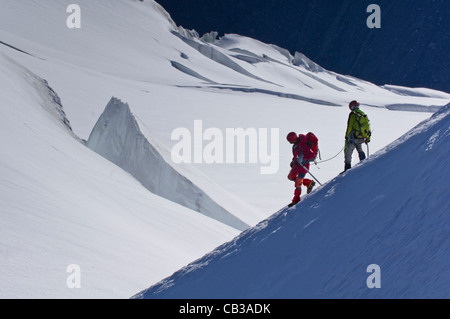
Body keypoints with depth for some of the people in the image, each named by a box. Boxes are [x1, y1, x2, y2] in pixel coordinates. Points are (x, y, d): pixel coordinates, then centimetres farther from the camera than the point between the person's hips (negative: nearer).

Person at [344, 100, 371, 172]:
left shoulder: (352, 114, -7)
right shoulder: (363, 114, 12)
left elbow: (349, 126, -11)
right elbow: (368, 126, 16)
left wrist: (346, 136, -3)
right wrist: (368, 138, 24)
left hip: (354, 137, -6)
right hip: (362, 138, 6)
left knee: (348, 152, -1)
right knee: (360, 150, 29)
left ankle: (347, 168, -6)